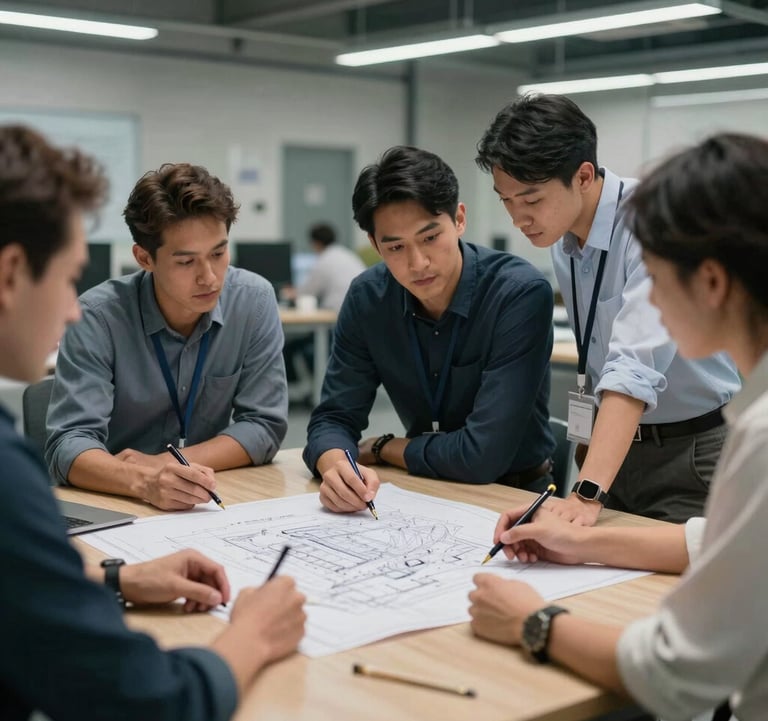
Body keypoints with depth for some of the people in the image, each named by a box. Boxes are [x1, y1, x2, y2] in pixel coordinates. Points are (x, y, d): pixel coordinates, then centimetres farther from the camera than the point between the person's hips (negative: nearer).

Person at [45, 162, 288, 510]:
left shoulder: (255, 301, -8)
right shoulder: (99, 316, -14)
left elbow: (265, 424, -6)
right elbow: (69, 444, -20)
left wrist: (163, 464, -17)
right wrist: (144, 482, -38)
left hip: (214, 504, 3)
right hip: (112, 506, -3)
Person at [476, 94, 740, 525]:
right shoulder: (562, 236, 0)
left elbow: (637, 364, -35)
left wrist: (586, 495, -42)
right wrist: (593, 433, 13)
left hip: (692, 449, -6)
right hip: (619, 443, 7)